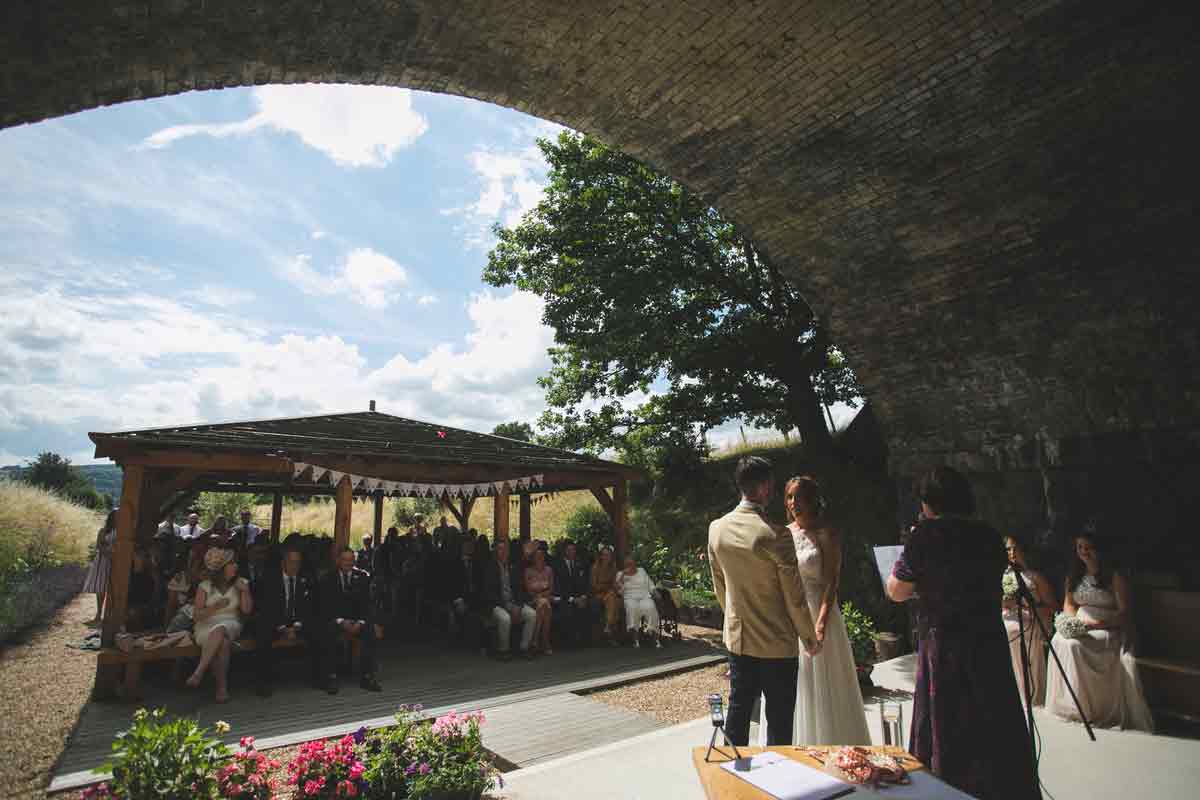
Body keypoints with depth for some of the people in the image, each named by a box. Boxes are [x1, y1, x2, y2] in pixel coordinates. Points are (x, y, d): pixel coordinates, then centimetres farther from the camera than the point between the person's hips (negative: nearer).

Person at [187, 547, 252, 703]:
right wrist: (215, 606, -17)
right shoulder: (205, 586, 0)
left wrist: (245, 591, -12)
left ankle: (199, 672, -27)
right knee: (223, 642, -35)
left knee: (219, 631, -35)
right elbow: (196, 615, 0)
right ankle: (222, 686, -27)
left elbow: (246, 610, 1)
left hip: (231, 624, 1)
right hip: (207, 626, -1)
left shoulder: (240, 583, 6)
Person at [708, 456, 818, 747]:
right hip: (777, 644, -5)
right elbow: (795, 597, -14)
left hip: (737, 638, 5)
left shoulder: (716, 529, -5)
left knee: (738, 711, 18)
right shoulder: (776, 535, -22)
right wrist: (810, 639, 2)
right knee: (779, 720, 11)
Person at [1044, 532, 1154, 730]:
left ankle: (1084, 707, -19)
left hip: (1108, 630, -4)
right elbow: (1068, 603, 16)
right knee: (1058, 641, -27)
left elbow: (1124, 612, -7)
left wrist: (1096, 623, -19)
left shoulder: (1115, 576, -4)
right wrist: (1073, 620, -5)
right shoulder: (1073, 575, 13)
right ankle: (1066, 703, -19)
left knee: (1074, 645, -32)